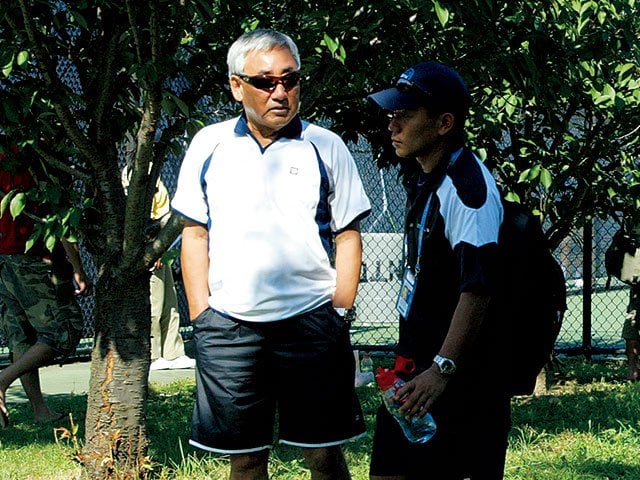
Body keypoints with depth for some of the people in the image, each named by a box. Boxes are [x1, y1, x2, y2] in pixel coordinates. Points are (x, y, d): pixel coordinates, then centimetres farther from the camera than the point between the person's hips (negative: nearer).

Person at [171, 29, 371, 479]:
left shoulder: (325, 147, 4)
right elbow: (194, 234, 10)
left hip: (310, 322, -1)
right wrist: (201, 314, 2)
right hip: (228, 325, 1)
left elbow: (348, 236, 6)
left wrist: (340, 312, -2)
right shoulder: (209, 146, 7)